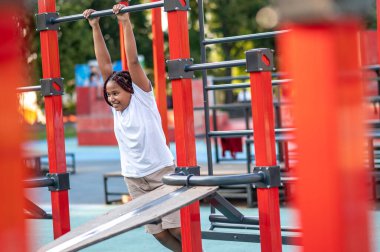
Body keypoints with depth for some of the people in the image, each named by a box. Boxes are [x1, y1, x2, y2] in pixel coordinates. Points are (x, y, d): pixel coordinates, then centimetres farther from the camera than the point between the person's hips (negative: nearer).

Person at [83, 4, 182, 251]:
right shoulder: (116, 105, 5)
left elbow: (133, 61, -15)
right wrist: (95, 27, -1)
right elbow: (105, 65, 2)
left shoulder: (143, 96, -6)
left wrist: (126, 23, -20)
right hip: (134, 178, 5)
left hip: (162, 171, -5)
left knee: (176, 228, -9)